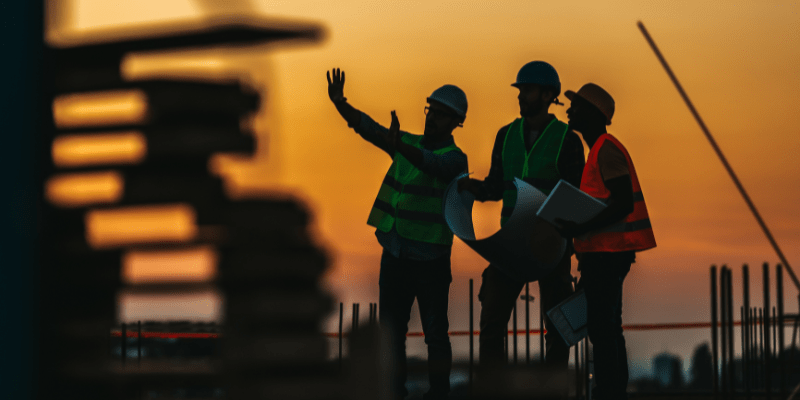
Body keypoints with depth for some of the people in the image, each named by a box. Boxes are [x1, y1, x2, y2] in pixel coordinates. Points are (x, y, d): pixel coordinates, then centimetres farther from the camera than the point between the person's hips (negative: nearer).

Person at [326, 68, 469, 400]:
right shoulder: (410, 144, 10)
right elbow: (368, 128, 1)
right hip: (395, 253, 6)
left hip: (430, 259, -6)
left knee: (435, 332, -1)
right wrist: (339, 103, -17)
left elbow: (432, 165, -30)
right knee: (390, 329, 9)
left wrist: (399, 146, -49)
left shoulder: (454, 158, -8)